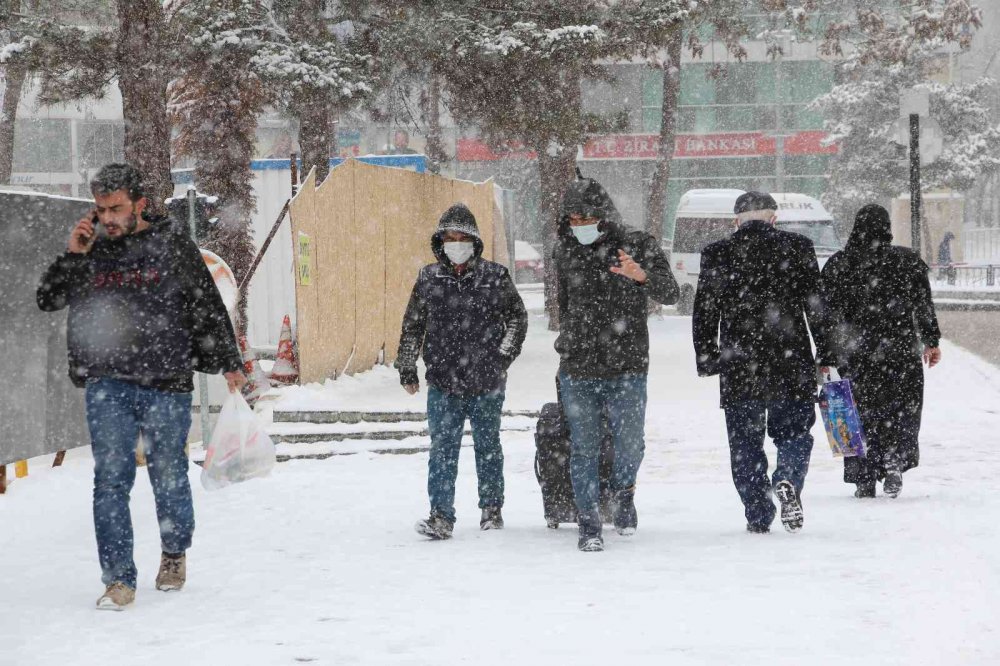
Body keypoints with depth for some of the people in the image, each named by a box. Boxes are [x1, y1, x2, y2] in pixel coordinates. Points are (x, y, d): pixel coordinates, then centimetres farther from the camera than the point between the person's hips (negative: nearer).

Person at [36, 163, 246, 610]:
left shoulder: (175, 250, 2)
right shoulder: (91, 254, 8)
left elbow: (209, 309, 9)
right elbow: (47, 300, 8)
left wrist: (228, 363, 10)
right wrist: (73, 256, -5)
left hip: (167, 387, -1)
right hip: (107, 386, 2)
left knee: (169, 479, 7)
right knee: (111, 480, -6)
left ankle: (174, 554, 33)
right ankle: (118, 579, -3)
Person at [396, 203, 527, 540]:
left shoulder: (494, 277, -1)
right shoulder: (428, 278, 4)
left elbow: (517, 317, 9)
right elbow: (412, 326, 13)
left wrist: (503, 355, 1)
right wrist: (407, 368, 12)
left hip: (487, 385, -1)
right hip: (443, 384, 1)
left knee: (488, 447, 12)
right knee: (442, 449, -6)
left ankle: (492, 508, 26)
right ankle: (441, 516, -6)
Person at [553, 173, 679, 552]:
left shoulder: (638, 246, -5)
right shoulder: (565, 252, 7)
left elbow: (670, 293, -17)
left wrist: (642, 276, -37)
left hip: (626, 369, -2)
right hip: (577, 371, 3)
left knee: (630, 444, -2)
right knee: (583, 449, 3)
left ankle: (623, 492, 29)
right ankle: (589, 526, 11)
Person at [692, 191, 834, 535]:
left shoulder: (717, 253, 2)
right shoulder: (797, 247, 1)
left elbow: (704, 313, 3)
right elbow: (816, 305, 1)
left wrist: (707, 361, 11)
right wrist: (826, 356, 6)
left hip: (738, 365, 0)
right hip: (790, 364, 0)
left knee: (745, 442, 8)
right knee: (793, 431, 11)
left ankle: (758, 516, 5)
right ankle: (787, 480, -17)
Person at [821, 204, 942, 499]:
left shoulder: (837, 264, 1)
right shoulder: (907, 261, -2)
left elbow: (826, 311, 3)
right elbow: (923, 305, -1)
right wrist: (932, 342, 8)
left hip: (854, 353, 1)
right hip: (900, 350, -1)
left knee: (860, 411, 8)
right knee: (902, 408, 11)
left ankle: (864, 479, 5)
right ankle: (894, 463, -8)